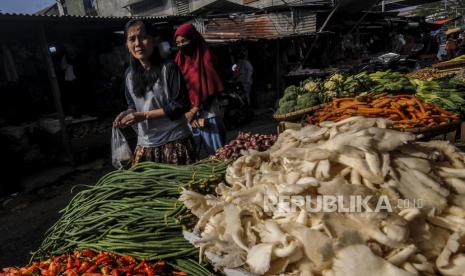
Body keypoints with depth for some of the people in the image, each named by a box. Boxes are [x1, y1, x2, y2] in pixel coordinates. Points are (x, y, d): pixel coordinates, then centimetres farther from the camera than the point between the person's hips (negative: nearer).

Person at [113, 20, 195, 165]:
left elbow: (180, 105, -14)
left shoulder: (168, 68, -11)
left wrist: (144, 115, -17)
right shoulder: (130, 74, 7)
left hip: (175, 141, -5)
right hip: (145, 144, 5)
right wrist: (128, 114, -6)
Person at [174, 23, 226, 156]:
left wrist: (194, 110, -10)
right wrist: (186, 112, -4)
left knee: (215, 152, -1)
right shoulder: (179, 61, 10)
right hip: (186, 115, 4)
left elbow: (211, 90, -9)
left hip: (207, 114, -4)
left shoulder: (206, 58, -4)